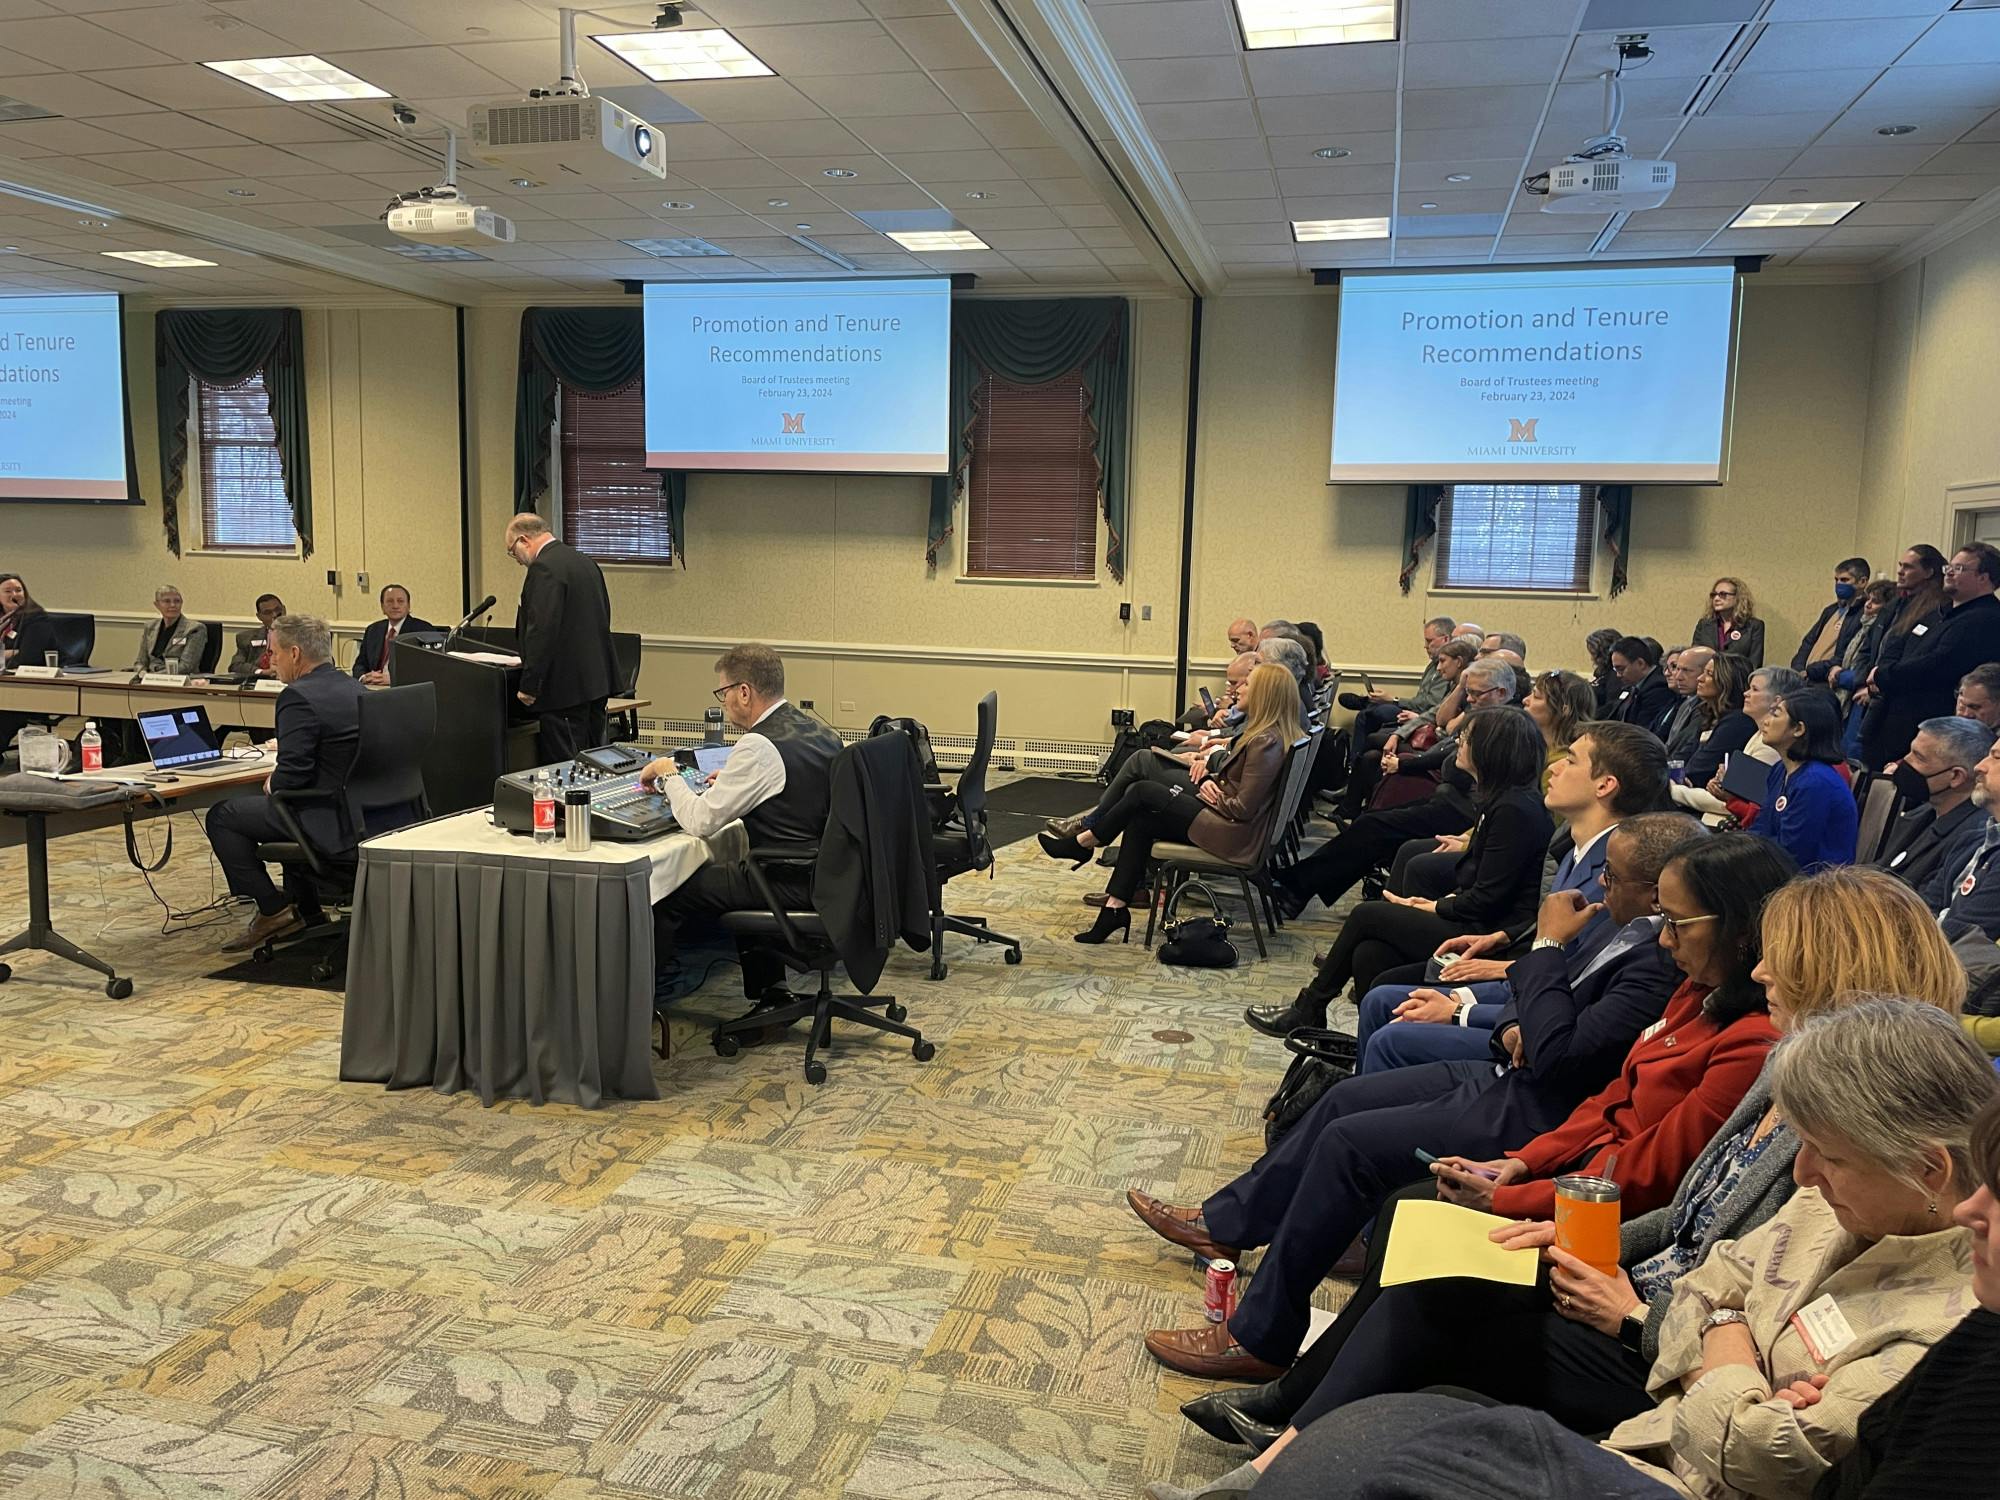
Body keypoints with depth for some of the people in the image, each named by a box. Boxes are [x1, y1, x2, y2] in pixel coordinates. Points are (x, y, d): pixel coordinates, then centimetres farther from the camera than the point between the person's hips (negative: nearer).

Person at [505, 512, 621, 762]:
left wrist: (529, 685, -16)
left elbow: (542, 630, -21)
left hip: (565, 687, -9)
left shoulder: (544, 568, -13)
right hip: (596, 682, 9)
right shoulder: (586, 563, 15)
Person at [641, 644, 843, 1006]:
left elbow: (700, 822, -17)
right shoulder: (820, 731, 5)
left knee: (666, 891, 4)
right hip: (825, 873, 9)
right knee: (720, 868, 32)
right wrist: (730, 783, 16)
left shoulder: (759, 746, -20)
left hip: (788, 883, -9)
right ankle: (770, 988, 31)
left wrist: (669, 775, -1)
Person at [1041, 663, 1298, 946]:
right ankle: (1116, 908, 1)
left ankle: (1082, 843, 13)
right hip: (1223, 818, 10)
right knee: (1140, 822, 2)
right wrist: (1211, 780, 0)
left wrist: (1215, 798, -6)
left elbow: (1244, 808, -23)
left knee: (1144, 792, -5)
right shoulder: (1273, 735, 12)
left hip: (1233, 833, -10)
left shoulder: (1266, 743, -20)